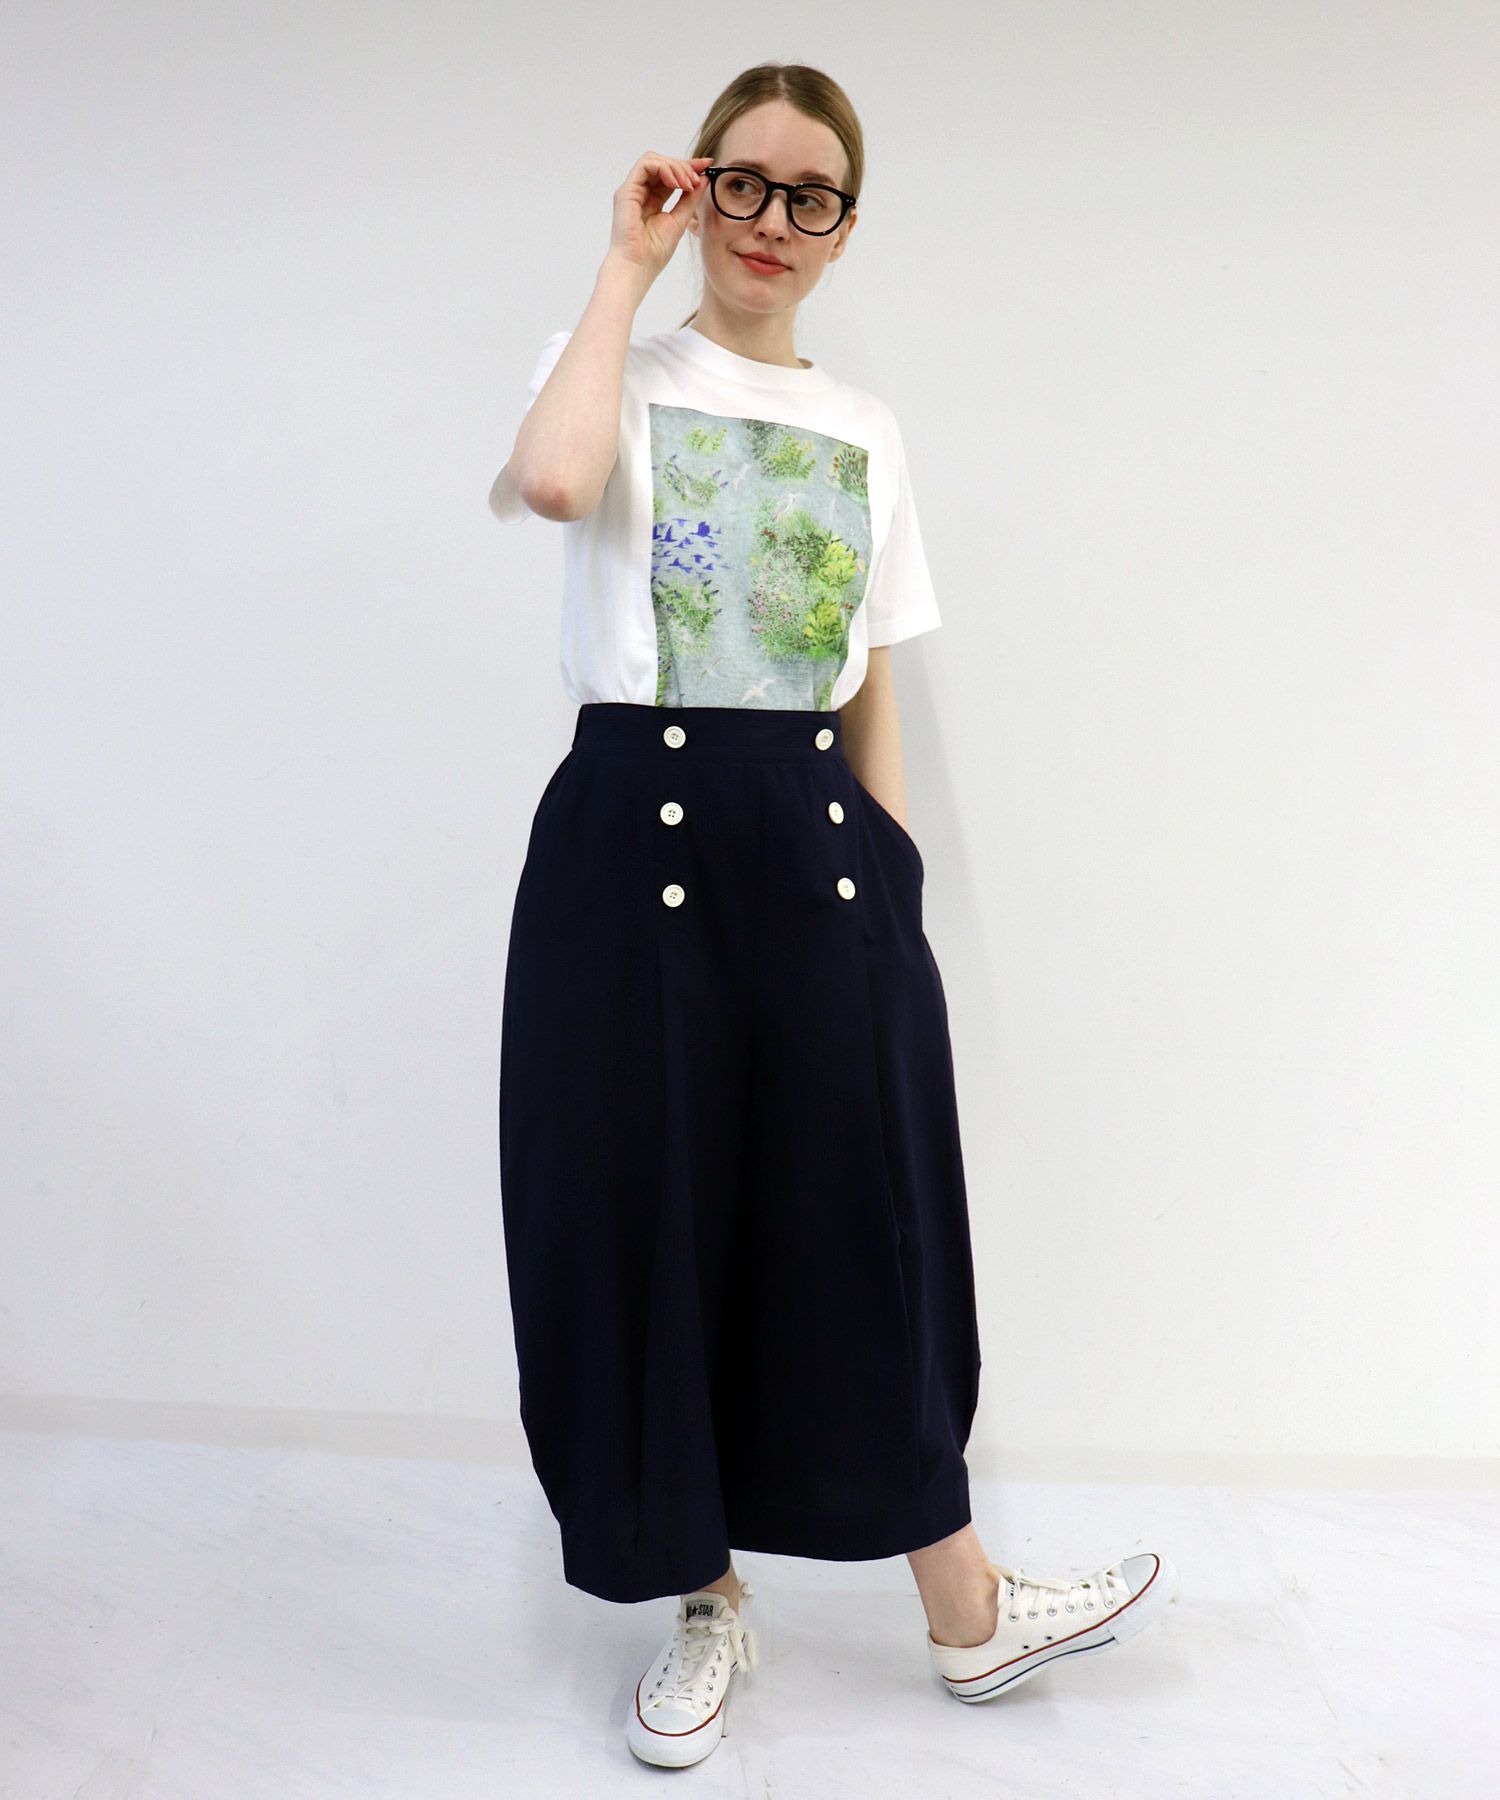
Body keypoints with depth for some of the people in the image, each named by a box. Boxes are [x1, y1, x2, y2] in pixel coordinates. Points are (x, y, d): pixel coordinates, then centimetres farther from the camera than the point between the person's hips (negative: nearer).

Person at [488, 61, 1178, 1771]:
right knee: (649, 1226, 4)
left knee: (866, 1227, 8)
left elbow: (871, 685, 14)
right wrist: (627, 265, -7)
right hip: (636, 830, -2)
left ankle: (968, 1613, 27)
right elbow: (553, 479, -21)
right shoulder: (624, 367, 5)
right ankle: (703, 1601, 28)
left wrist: (897, 876, 8)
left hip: (817, 839, 3)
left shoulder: (864, 429, 15)